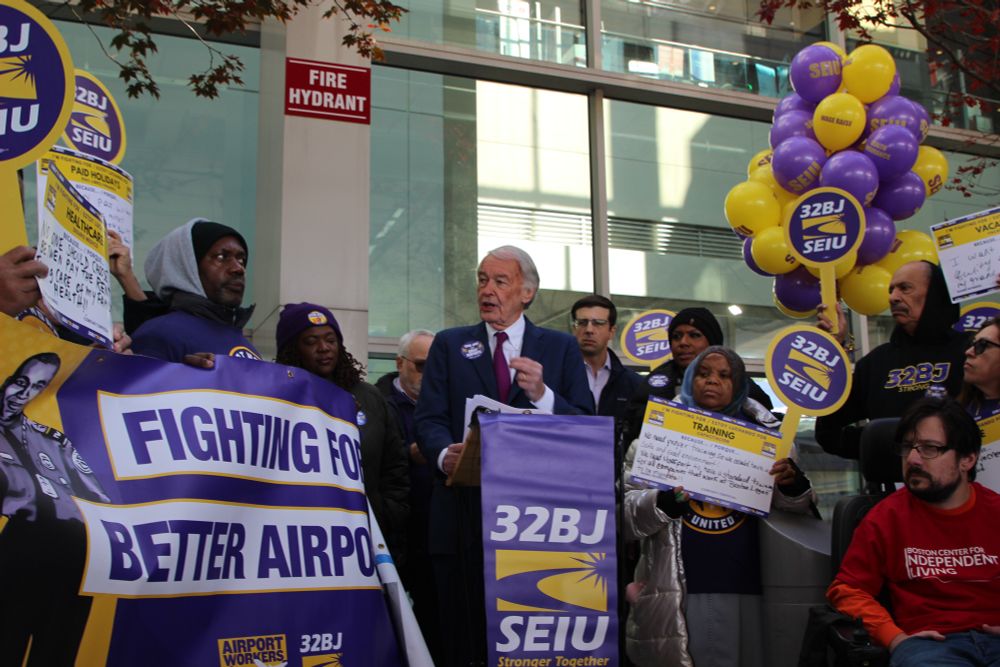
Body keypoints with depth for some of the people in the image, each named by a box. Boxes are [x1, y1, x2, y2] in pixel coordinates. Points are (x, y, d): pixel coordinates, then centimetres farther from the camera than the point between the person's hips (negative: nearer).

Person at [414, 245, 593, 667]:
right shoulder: (449, 345, 12)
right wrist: (444, 454, -20)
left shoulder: (561, 348, 11)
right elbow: (429, 419, 2)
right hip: (466, 513, 1)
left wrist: (541, 394, -16)